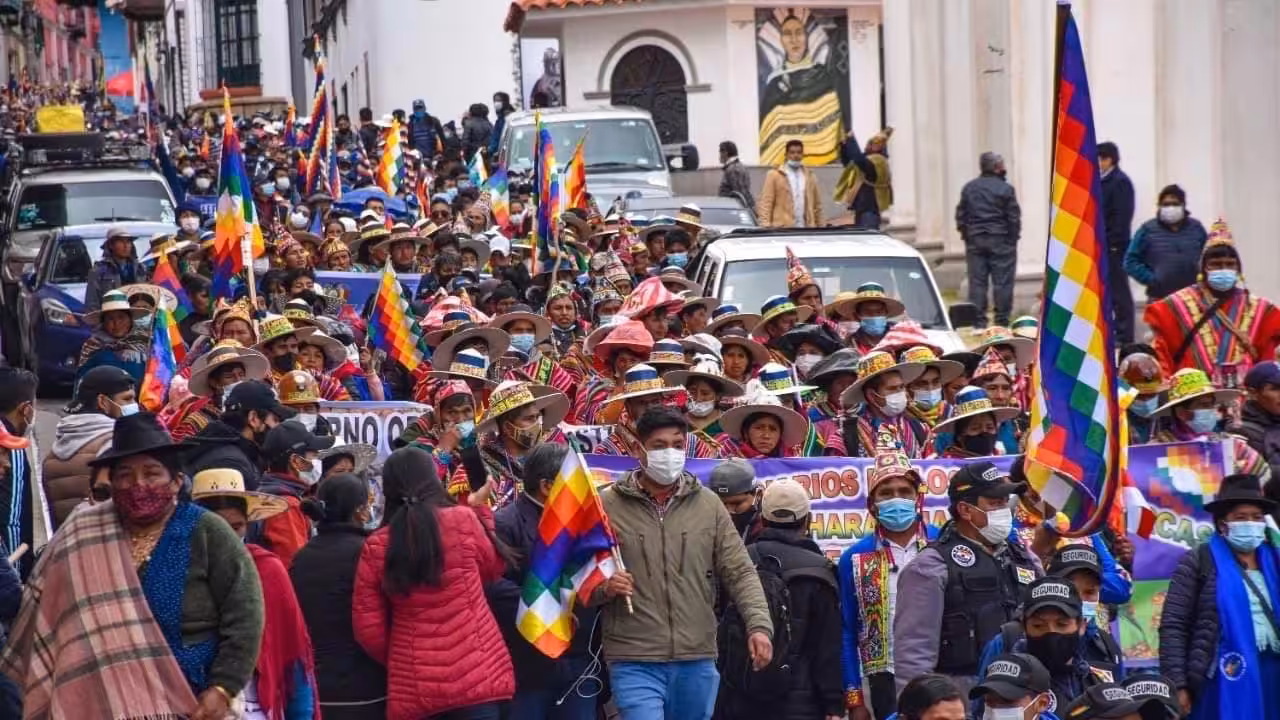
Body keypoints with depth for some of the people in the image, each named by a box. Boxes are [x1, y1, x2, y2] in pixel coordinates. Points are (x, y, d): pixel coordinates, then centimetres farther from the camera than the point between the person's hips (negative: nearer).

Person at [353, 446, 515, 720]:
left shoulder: (375, 547, -2)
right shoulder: (463, 520, -7)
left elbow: (368, 628, 1)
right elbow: (493, 568, 12)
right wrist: (479, 510, 21)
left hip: (413, 686, 2)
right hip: (476, 676, -2)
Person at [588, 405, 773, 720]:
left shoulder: (708, 504, 8)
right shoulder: (605, 506, 0)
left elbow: (739, 572, 7)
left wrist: (759, 625, -8)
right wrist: (603, 587, -18)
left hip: (697, 661, 4)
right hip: (634, 663, -4)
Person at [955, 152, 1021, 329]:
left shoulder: (968, 188, 6)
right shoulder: (1005, 189, -7)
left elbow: (961, 215, 8)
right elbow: (1014, 217, -7)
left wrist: (966, 236, 15)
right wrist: (1013, 238, 4)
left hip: (975, 241, 4)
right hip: (1000, 240, -4)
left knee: (977, 282, 6)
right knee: (1002, 281, 1)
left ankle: (979, 321, 4)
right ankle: (1002, 320, 0)